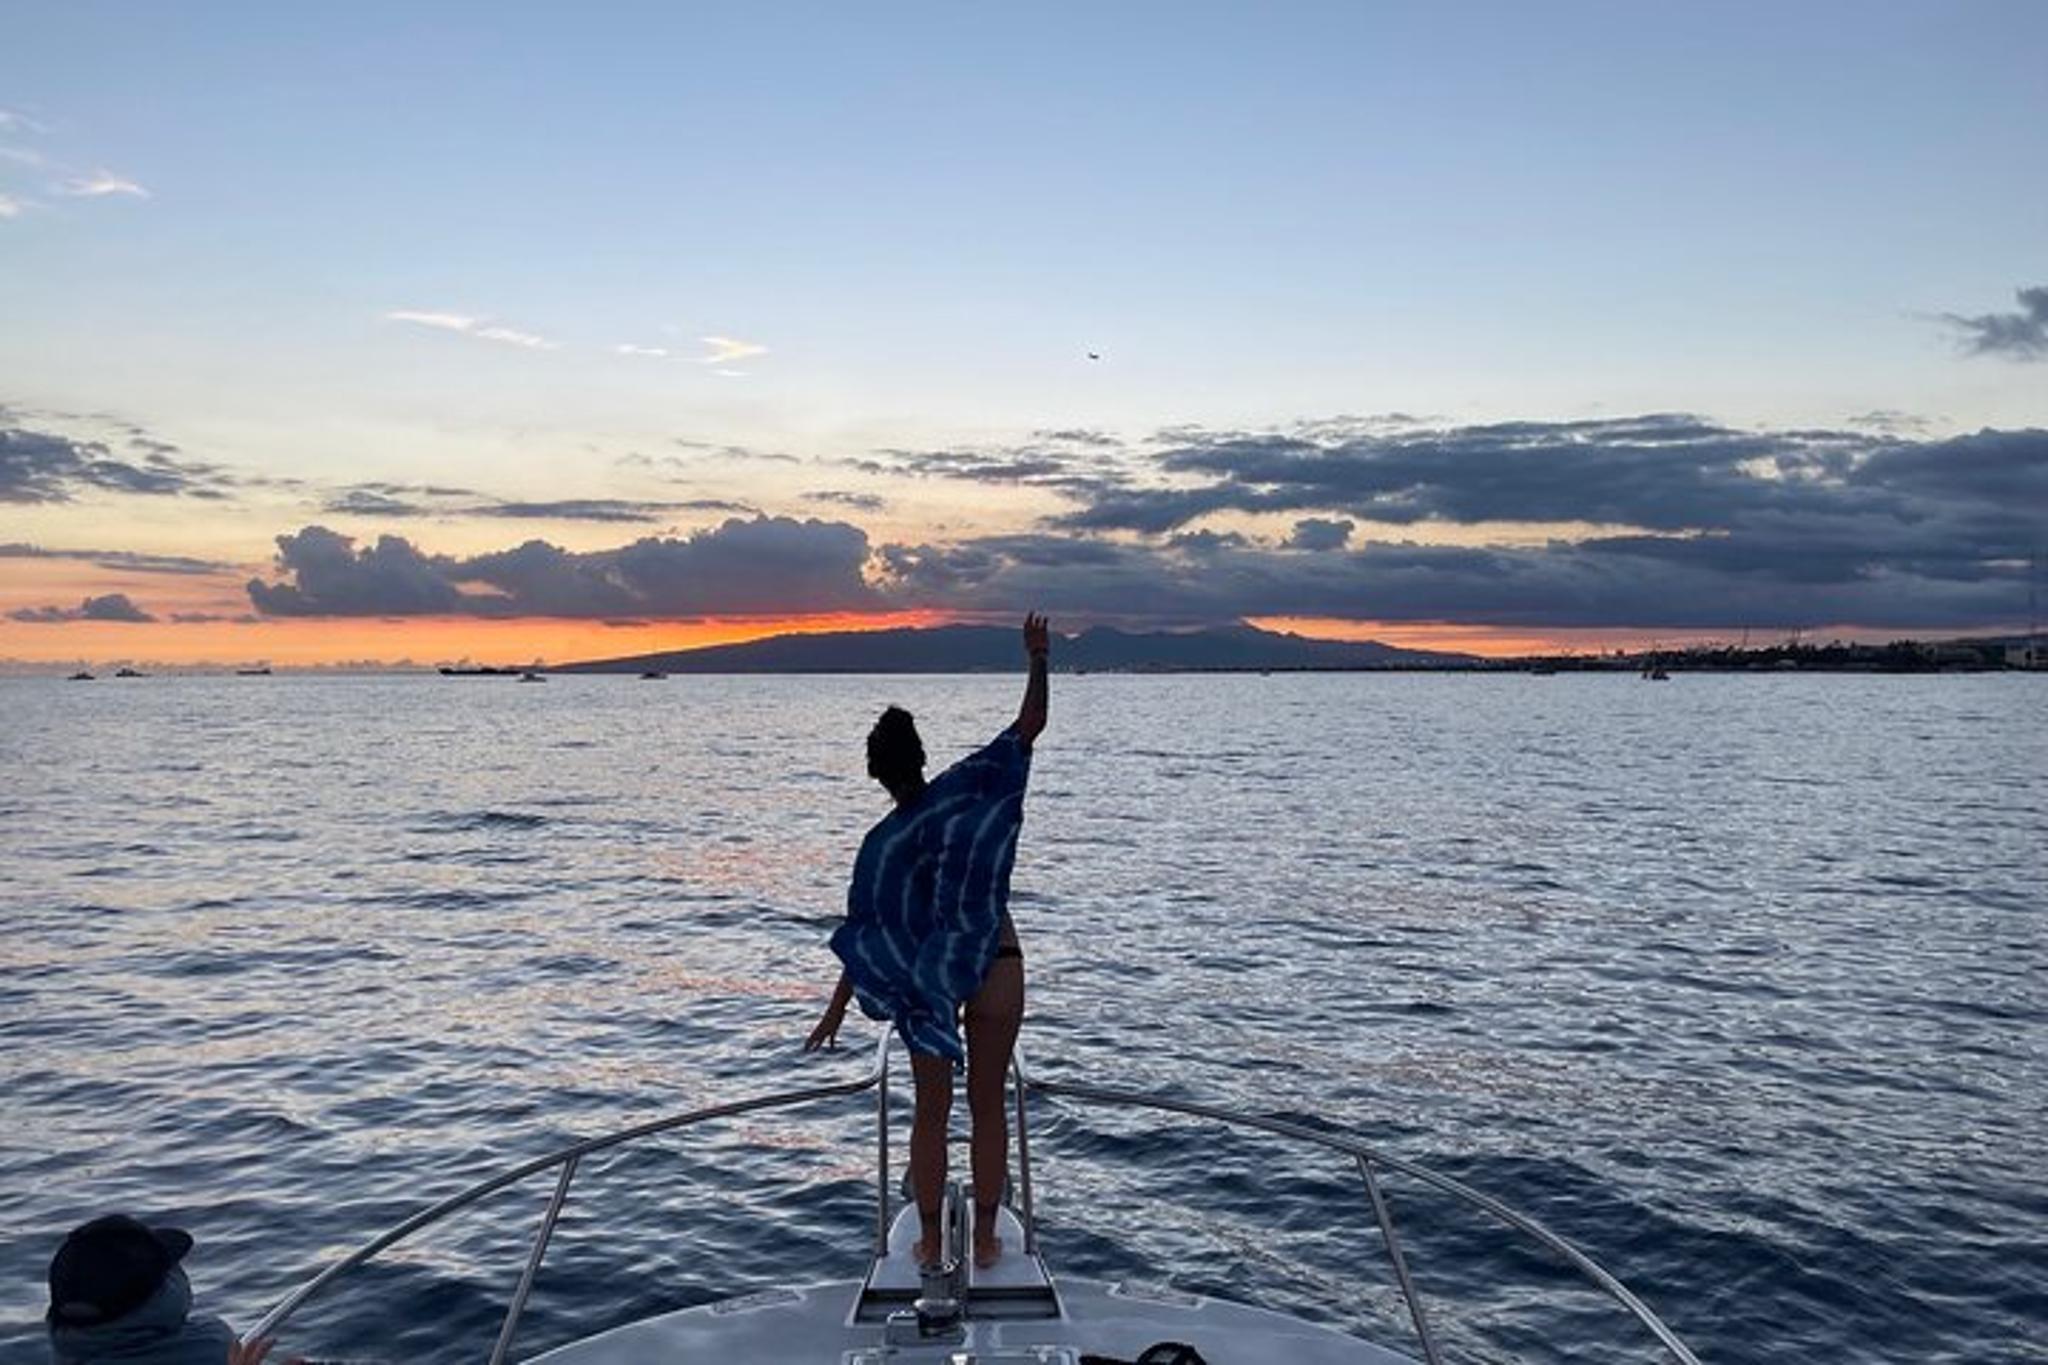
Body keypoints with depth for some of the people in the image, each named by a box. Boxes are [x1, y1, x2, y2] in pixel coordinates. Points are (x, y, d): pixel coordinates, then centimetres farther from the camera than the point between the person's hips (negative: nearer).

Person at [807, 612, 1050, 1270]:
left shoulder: (880, 844, -6)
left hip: (928, 978, 0)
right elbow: (1029, 726, -4)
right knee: (988, 1106, 11)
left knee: (931, 1111, 13)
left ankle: (931, 1242, 20)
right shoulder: (969, 784, -7)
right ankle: (986, 1238, 19)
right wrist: (1038, 660, -5)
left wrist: (835, 1012, 2)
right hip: (995, 965, 0)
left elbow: (866, 937, -5)